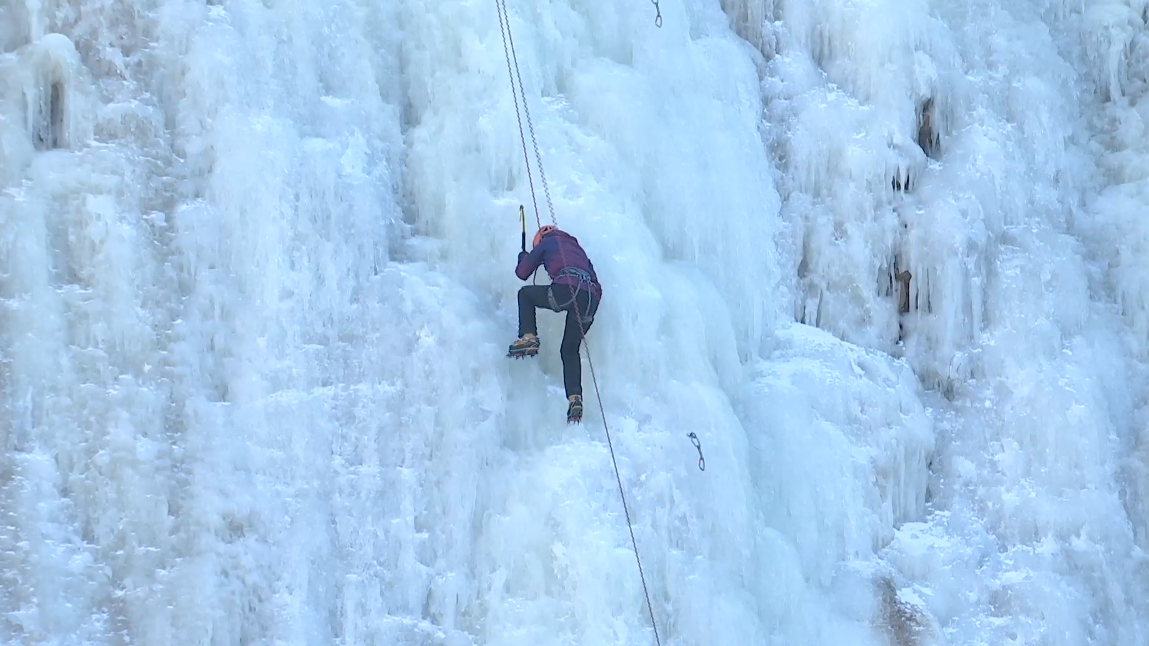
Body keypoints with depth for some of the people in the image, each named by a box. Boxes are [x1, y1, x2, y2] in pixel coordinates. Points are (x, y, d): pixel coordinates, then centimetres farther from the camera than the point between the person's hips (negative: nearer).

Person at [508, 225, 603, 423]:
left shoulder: (547, 242, 23)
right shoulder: (576, 247, 39)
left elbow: (522, 273, 25)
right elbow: (595, 283, 32)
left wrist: (523, 257, 45)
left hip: (567, 290, -5)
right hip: (591, 298, 5)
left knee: (525, 293, 22)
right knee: (570, 349, 17)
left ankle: (528, 338, 4)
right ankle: (575, 398, 0)